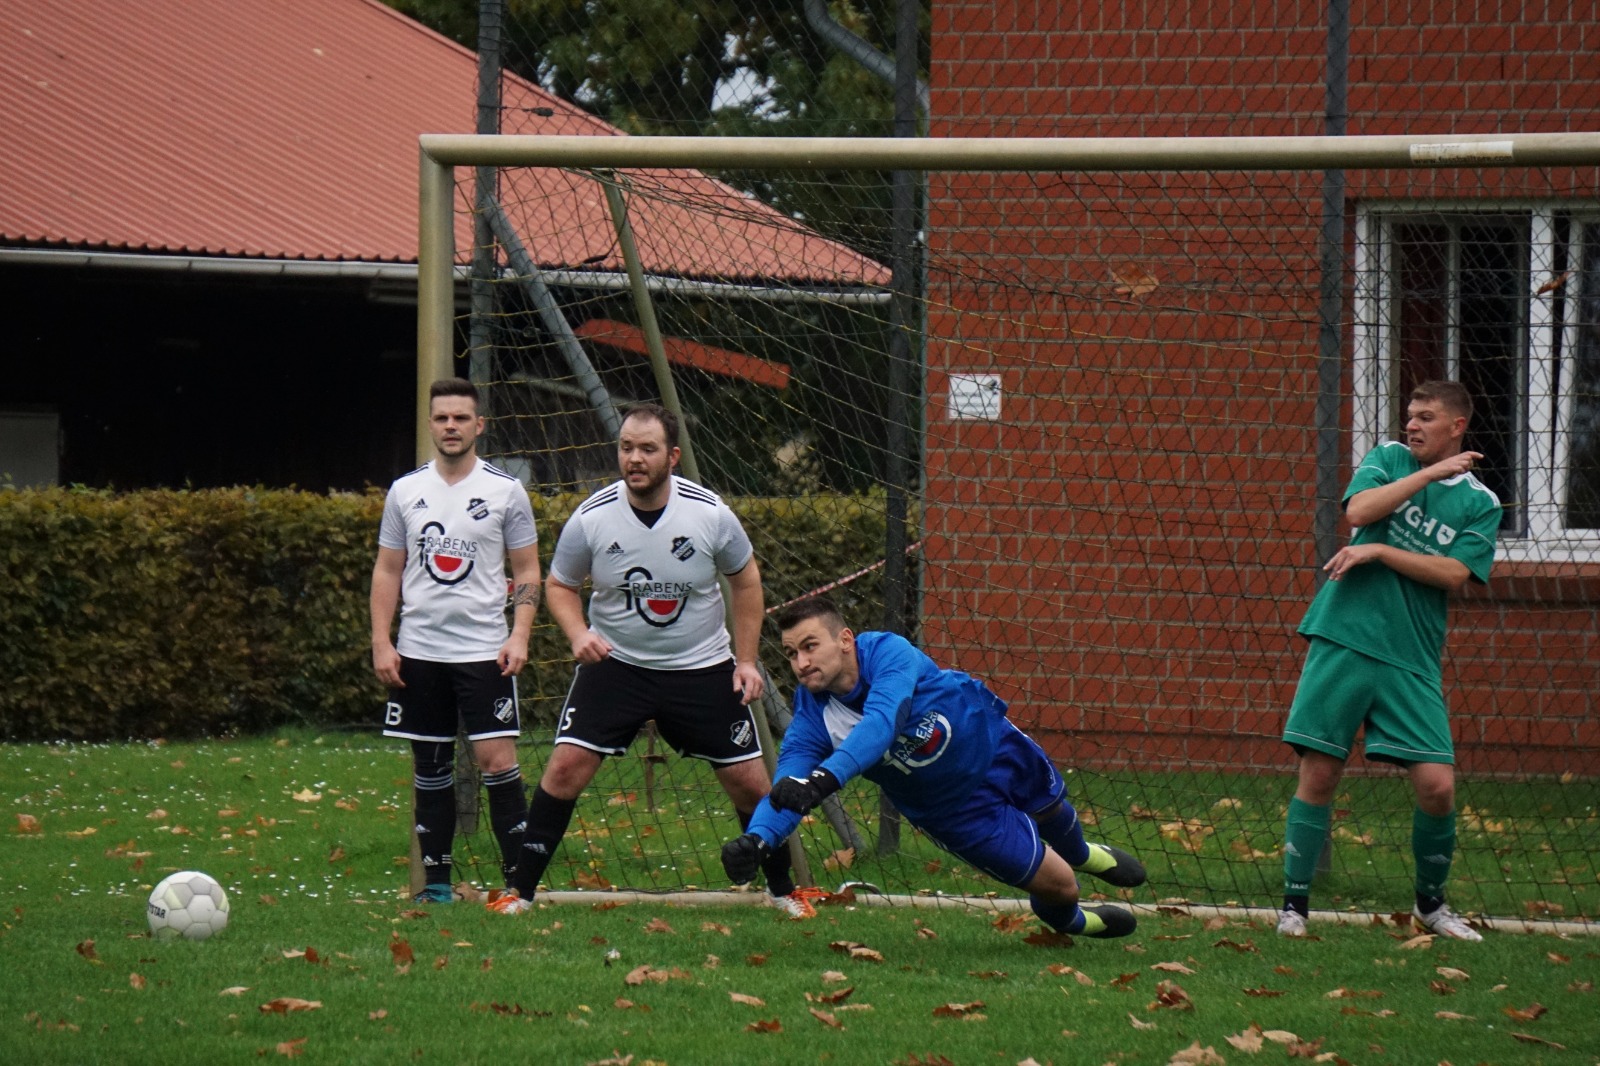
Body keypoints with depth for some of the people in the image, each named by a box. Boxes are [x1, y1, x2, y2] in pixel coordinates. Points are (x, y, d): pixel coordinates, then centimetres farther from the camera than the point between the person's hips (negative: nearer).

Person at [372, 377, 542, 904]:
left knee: (497, 759, -11)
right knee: (430, 767, 7)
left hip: (484, 650, -3)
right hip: (418, 651, 3)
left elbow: (528, 570, 4)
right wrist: (381, 642, 2)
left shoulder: (505, 490, 1)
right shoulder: (405, 491, 8)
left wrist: (520, 635, -9)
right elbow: (387, 570, 12)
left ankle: (520, 876, -7)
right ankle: (436, 881, 13)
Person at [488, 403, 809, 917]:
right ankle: (520, 890, -4)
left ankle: (783, 890, 23)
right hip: (614, 662, 0)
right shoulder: (590, 519, -14)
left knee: (749, 781, 2)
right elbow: (559, 585, 3)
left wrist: (746, 659, 2)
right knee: (567, 764, -14)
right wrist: (578, 633, -17)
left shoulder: (710, 513, -14)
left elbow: (745, 578, 5)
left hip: (702, 667, 0)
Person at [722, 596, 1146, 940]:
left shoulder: (887, 652, -37)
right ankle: (1072, 921, 40)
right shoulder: (812, 717, -28)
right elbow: (787, 788, -37)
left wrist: (824, 778, -68)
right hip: (955, 809, 0)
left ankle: (1082, 854, 68)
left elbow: (879, 726, -53)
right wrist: (756, 840, -59)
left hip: (996, 747, 0)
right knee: (1059, 886, 2)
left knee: (1053, 812, 29)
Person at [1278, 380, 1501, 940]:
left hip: (1412, 659, 0)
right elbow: (1358, 511, -10)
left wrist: (1379, 551, -12)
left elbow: (1453, 574, -6)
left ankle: (1431, 902, 16)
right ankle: (1294, 904, 7)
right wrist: (1430, 473, -10)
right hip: (1344, 640, 0)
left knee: (1437, 785, -7)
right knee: (1318, 775, -3)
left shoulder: (1480, 503, 7)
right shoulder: (1388, 459, 9)